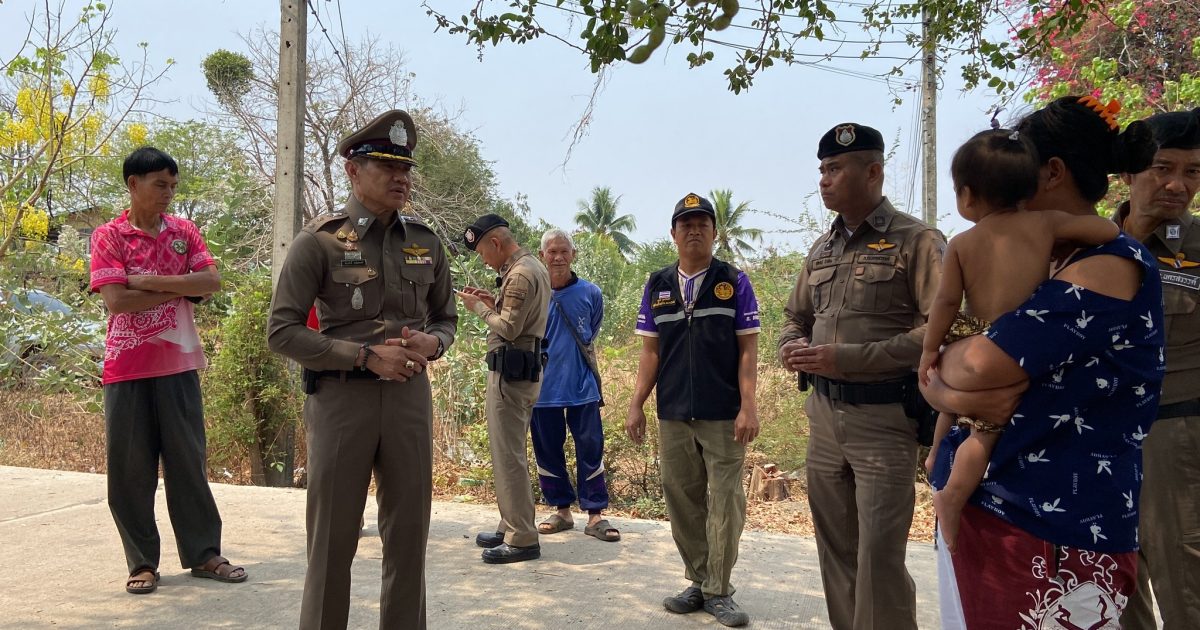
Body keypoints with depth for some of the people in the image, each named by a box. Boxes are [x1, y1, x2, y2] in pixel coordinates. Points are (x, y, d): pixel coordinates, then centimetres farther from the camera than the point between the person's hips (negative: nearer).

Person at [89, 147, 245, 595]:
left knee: (188, 460, 8)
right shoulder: (108, 236, -2)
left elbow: (211, 281, -5)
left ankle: (203, 553, 16)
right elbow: (116, 300, -13)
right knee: (130, 467, 5)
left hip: (179, 362, 2)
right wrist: (181, 289, -8)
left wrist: (152, 281, -13)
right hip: (126, 366, -2)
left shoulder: (184, 231, 7)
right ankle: (142, 562, 16)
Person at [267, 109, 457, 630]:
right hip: (340, 396, -4)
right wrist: (366, 356, -17)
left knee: (409, 536, 11)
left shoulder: (425, 243, 8)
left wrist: (432, 343, -7)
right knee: (332, 541, 5)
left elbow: (447, 317, 18)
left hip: (409, 394, 4)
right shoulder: (319, 240, -4)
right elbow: (282, 331, -8)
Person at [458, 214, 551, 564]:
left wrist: (480, 308, -7)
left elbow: (509, 328, -20)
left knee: (508, 455, -6)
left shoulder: (520, 275, -16)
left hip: (511, 372, -11)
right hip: (525, 368, 11)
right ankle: (511, 526, 24)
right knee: (510, 451, 16)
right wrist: (493, 302, 9)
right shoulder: (534, 267, 16)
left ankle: (522, 539, -2)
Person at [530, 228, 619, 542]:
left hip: (582, 387, 0)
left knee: (591, 450, 0)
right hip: (542, 389, 1)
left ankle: (595, 514, 10)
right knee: (548, 452, 9)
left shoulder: (590, 293, 0)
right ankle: (562, 510, 24)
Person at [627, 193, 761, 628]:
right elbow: (650, 351, 10)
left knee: (724, 502, 0)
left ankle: (718, 592, 12)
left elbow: (748, 350, -3)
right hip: (673, 414, 3)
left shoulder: (734, 282, 0)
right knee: (682, 501, 10)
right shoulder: (657, 286, 9)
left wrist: (748, 407, -11)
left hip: (723, 415, -3)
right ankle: (698, 582, 24)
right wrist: (636, 405, 3)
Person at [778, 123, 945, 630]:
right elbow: (795, 316, 23)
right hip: (823, 414, 7)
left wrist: (847, 357, -21)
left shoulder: (917, 241, -7)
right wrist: (791, 347, -1)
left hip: (883, 417, -6)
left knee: (879, 558, -4)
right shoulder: (822, 250, 13)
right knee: (835, 551, 15)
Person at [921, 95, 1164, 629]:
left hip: (1055, 535, -7)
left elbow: (980, 366, -25)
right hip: (973, 506, 8)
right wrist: (951, 394, -11)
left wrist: (945, 361, -5)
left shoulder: (1111, 266, -14)